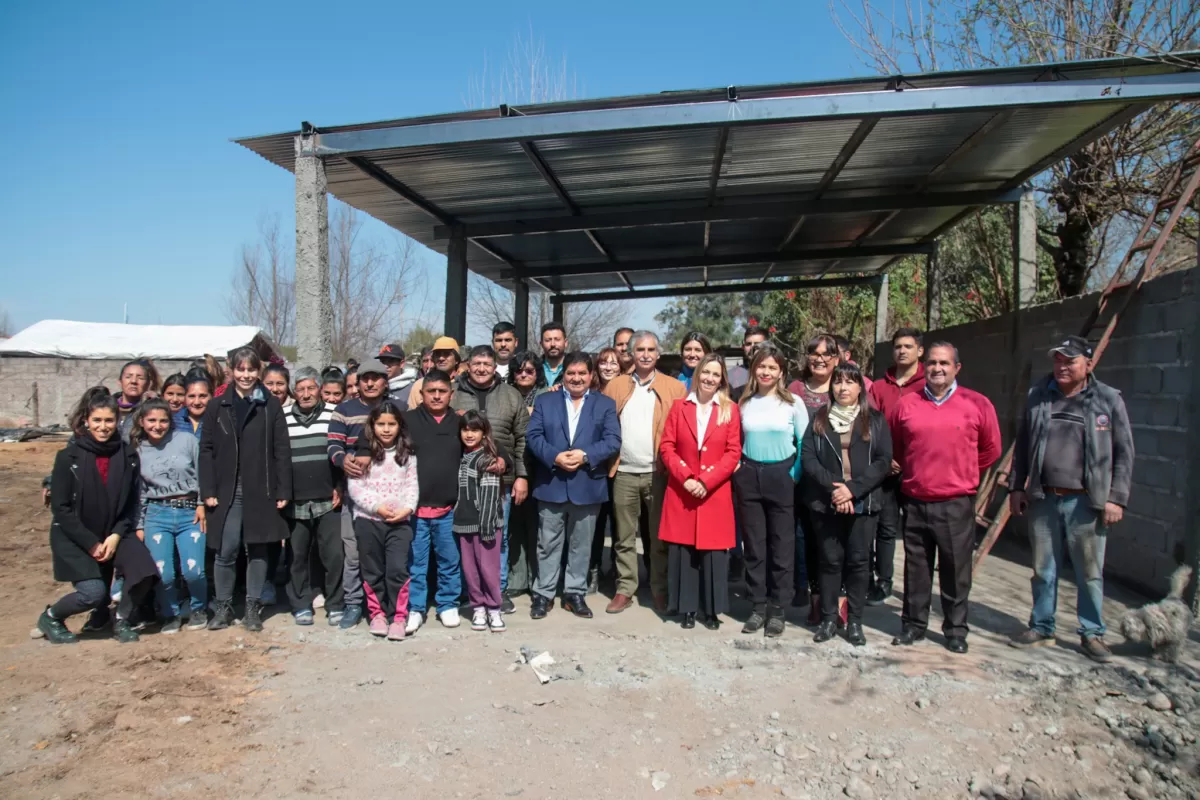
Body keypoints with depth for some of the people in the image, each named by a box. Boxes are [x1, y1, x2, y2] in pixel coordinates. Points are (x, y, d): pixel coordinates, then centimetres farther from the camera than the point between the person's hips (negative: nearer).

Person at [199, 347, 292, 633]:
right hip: (227, 491, 1)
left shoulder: (271, 405, 3)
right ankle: (223, 606, 17)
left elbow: (282, 450, 1)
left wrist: (283, 490, -4)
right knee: (226, 550, 2)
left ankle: (253, 607, 17)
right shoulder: (217, 406, 7)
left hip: (260, 491, -1)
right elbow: (207, 450, 5)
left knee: (257, 549, 6)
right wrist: (208, 490, -3)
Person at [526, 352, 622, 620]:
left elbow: (613, 441, -6)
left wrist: (585, 455, -20)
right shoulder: (544, 401, 7)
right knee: (548, 543, 8)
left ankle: (575, 593, 22)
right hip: (551, 484, 0)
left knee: (581, 545, 10)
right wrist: (555, 457, -18)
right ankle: (543, 593, 18)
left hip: (587, 486, 0)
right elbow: (532, 436, -2)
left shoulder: (606, 404, 5)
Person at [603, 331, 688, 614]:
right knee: (624, 537, 9)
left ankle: (661, 591, 18)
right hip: (624, 473, 2)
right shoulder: (615, 386, 7)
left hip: (659, 473, -2)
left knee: (659, 537, 7)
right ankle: (625, 589, 18)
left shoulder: (675, 388, 1)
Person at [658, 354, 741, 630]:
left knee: (713, 552, 1)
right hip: (682, 492, 1)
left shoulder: (731, 410, 3)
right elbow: (667, 446, 2)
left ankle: (712, 609, 14)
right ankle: (688, 608, 15)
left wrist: (706, 481, -12)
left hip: (715, 493, -1)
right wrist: (685, 477, -11)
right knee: (683, 550, 3)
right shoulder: (679, 407, 6)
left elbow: (733, 452, -3)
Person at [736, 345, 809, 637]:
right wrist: (738, 469, 4)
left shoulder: (793, 402, -3)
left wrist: (795, 475, -8)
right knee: (753, 544, 7)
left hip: (781, 476, -2)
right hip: (749, 477, 3)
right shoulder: (744, 403, 5)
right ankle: (758, 606, 18)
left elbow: (804, 443, -2)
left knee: (782, 545, 3)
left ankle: (778, 609, 14)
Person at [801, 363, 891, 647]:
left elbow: (883, 461, -4)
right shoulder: (819, 419, 8)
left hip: (863, 502, -1)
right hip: (826, 502, 1)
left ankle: (854, 621, 14)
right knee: (830, 559, 6)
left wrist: (853, 488, -15)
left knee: (858, 560, 3)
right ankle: (828, 619, 15)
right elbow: (807, 457, -2)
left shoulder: (875, 420, 5)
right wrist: (832, 487, -15)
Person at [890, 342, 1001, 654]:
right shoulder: (906, 405, 3)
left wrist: (964, 474, 11)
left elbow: (991, 449, 10)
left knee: (956, 570, 5)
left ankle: (956, 630, 20)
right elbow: (895, 447, 17)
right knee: (916, 569, 11)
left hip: (957, 503, -2)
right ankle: (913, 624, 24)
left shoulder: (978, 404, 0)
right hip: (915, 502, 2)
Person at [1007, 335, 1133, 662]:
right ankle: (1041, 628, 25)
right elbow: (1022, 445, 12)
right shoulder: (1037, 396, 7)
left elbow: (1123, 453, -1)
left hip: (1086, 503, -3)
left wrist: (1116, 498, -6)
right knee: (1043, 570, 12)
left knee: (1090, 573, 6)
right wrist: (1016, 487, 9)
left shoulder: (1108, 400, -1)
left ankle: (1092, 633, 21)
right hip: (1043, 500, 3)